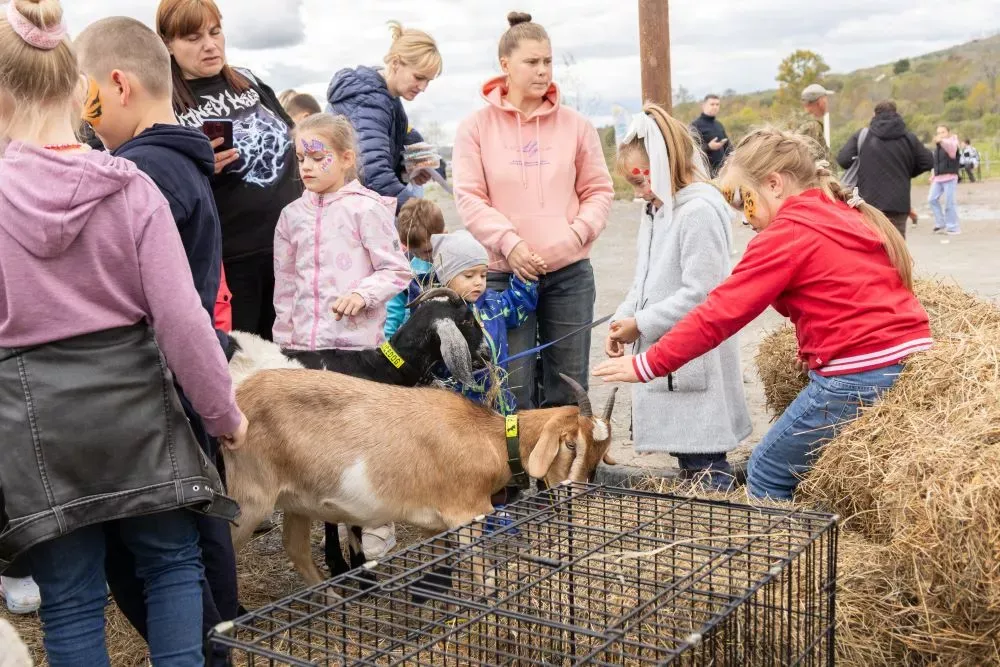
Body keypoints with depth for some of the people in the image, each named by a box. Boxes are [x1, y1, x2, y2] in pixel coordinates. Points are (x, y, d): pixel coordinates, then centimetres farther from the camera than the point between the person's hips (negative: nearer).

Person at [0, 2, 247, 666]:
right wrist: (224, 410, 0)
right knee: (173, 561, 19)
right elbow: (180, 317, -10)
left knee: (71, 595, 10)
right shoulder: (133, 189, -8)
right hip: (132, 399, 0)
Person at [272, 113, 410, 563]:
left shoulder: (365, 208, -5)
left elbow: (395, 270, -3)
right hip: (302, 345, 5)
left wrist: (363, 293, -19)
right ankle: (334, 538, 25)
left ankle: (375, 534, 15)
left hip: (353, 341, -5)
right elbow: (284, 282, 17)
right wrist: (285, 335, 15)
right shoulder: (293, 214, 11)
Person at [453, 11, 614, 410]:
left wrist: (576, 233, -9)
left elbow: (599, 191, 8)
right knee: (513, 393, 1)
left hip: (570, 273, 2)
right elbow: (468, 198, -4)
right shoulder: (477, 127, 1)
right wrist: (508, 242, -17)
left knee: (569, 389, 9)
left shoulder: (575, 125, 6)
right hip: (504, 275, -2)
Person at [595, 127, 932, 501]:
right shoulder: (850, 217, 17)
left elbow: (721, 312, -12)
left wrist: (647, 365, -7)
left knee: (766, 475, 6)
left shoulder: (789, 232, -9)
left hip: (857, 378, -9)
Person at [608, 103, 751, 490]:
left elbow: (699, 294, -21)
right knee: (683, 454, 17)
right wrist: (622, 320, 4)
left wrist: (641, 325, -14)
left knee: (706, 470, -4)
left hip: (694, 362, -9)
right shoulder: (655, 210, 14)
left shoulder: (700, 211, -16)